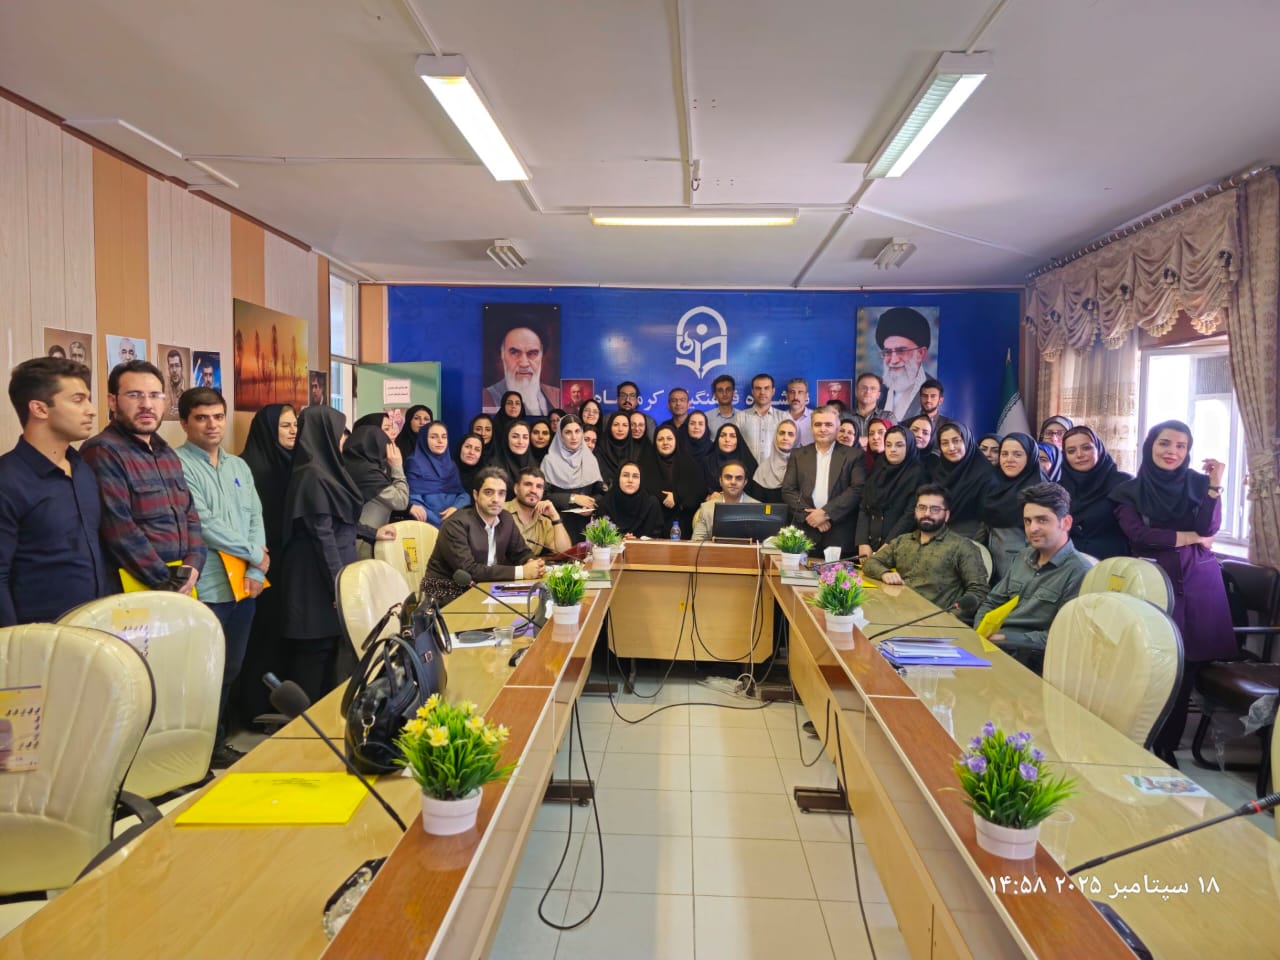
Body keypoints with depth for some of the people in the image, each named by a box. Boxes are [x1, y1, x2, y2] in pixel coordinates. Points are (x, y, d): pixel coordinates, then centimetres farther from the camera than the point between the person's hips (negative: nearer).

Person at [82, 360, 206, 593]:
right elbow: (120, 532, -20)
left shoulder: (167, 453, 12)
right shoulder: (103, 453, -13)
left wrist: (193, 566, -4)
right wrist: (166, 584, -16)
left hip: (182, 587, 7)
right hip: (135, 588, -7)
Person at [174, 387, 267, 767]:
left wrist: (255, 571, -5)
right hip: (207, 588, -7)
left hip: (244, 585, 7)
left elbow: (256, 518, 8)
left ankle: (218, 740, 30)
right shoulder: (178, 465, -8)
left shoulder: (238, 466, 13)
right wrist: (254, 553, -8)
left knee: (232, 668, 16)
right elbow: (203, 524, -15)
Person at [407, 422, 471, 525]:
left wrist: (456, 507, -9)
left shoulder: (452, 465, 19)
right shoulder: (415, 463, 4)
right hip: (429, 522, -4)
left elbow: (464, 493, 10)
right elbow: (413, 498, -3)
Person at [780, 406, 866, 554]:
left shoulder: (853, 456, 5)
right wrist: (809, 515, -9)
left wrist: (826, 512, -12)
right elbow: (788, 490, 6)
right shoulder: (798, 455, 13)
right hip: (805, 530, 2)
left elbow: (858, 489, -4)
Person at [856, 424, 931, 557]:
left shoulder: (918, 474, -4)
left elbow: (911, 515, -12)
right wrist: (863, 543, -6)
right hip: (869, 545, 4)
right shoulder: (878, 470, 11)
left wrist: (887, 546, -18)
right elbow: (863, 508, 5)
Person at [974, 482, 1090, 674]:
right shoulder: (1023, 557, 15)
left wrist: (1007, 639, -19)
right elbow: (991, 602, 19)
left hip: (1029, 657, -7)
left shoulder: (1078, 573, -9)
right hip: (991, 641, 7)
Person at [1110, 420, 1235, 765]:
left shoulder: (1197, 482, 8)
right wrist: (1190, 537, -3)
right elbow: (1138, 535, -9)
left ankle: (1167, 744, 15)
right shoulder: (1130, 490, 3)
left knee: (1186, 663, 1)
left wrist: (1215, 485, -14)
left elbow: (1209, 528, -5)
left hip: (1198, 582, 2)